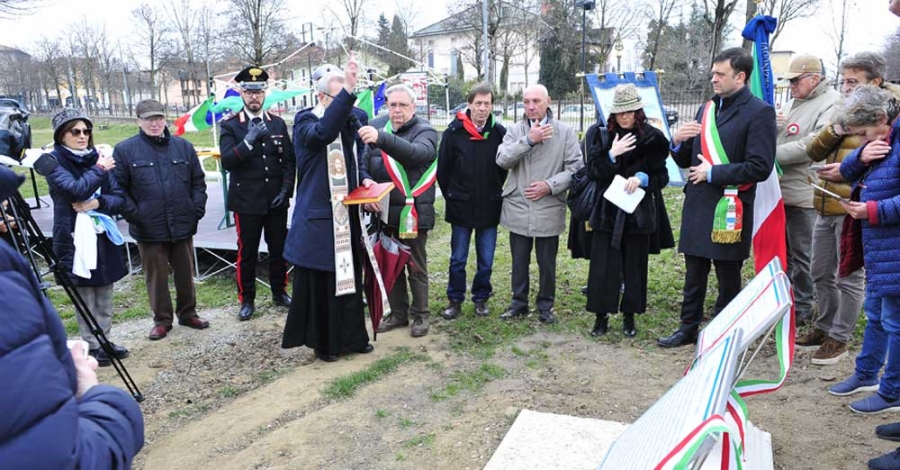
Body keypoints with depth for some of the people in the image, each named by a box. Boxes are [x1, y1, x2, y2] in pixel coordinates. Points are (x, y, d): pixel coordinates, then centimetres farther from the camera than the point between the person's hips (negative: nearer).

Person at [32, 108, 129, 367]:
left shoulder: (97, 158, 9)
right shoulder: (52, 161, -5)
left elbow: (119, 197, 3)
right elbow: (77, 189, -23)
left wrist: (98, 202, -15)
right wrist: (99, 170, -10)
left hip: (104, 235, 5)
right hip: (74, 238, -5)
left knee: (104, 294, 11)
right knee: (85, 295, 1)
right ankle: (92, 347, 12)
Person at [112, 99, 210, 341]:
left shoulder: (183, 146, 5)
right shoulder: (125, 150, -3)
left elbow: (198, 182, 9)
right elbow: (118, 188, -2)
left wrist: (197, 210, -1)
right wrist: (133, 215, -9)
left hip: (182, 226, 2)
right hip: (149, 229, -2)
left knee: (185, 273, 14)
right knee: (156, 276, 8)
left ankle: (188, 313, 31)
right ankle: (162, 319, 23)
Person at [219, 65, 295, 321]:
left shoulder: (278, 123, 6)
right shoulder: (230, 126, -2)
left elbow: (290, 160, 6)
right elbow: (227, 161, -14)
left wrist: (286, 190, -4)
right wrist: (249, 140, -23)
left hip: (276, 200, 3)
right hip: (246, 202, -3)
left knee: (279, 249, 12)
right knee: (247, 253, 5)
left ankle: (279, 292, 28)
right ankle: (247, 300, 17)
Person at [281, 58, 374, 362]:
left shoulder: (349, 122, 10)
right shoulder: (305, 121, -10)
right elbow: (323, 133, -37)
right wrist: (347, 92, -44)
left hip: (347, 218, 7)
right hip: (318, 219, -6)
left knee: (350, 279, 14)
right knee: (319, 284, 3)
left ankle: (351, 337, 29)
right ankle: (323, 342, 19)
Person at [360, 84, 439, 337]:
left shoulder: (425, 131, -8)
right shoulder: (377, 125, 6)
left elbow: (417, 152, -31)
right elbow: (363, 163, 8)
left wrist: (381, 138, -45)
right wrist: (365, 180, -15)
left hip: (413, 211, -4)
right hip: (383, 209, 5)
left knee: (416, 266, 8)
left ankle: (420, 315, 23)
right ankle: (398, 313, 29)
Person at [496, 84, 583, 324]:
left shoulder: (565, 132, -2)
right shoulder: (515, 130, 2)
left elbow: (575, 168, -5)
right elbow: (502, 160, -12)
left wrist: (550, 185, -16)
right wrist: (528, 140, -19)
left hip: (549, 210, -1)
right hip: (518, 210, 1)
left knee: (547, 264, 11)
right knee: (519, 262, 14)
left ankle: (545, 306, 28)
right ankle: (519, 303, 30)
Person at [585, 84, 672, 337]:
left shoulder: (652, 138, -2)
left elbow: (662, 176, 0)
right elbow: (592, 171, -4)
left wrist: (642, 178, -19)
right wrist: (612, 155, -19)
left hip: (638, 213, 0)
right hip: (607, 211, 1)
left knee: (634, 266, 8)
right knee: (602, 266, 2)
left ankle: (629, 316, 22)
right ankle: (601, 315, 14)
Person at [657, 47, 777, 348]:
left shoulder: (759, 113, -9)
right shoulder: (707, 109, 13)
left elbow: (760, 167, -18)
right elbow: (687, 161, 16)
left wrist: (713, 173, -16)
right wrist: (678, 142, -5)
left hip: (729, 208, -6)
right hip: (697, 205, 7)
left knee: (728, 277, 8)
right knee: (694, 273, 16)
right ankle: (689, 328, 29)